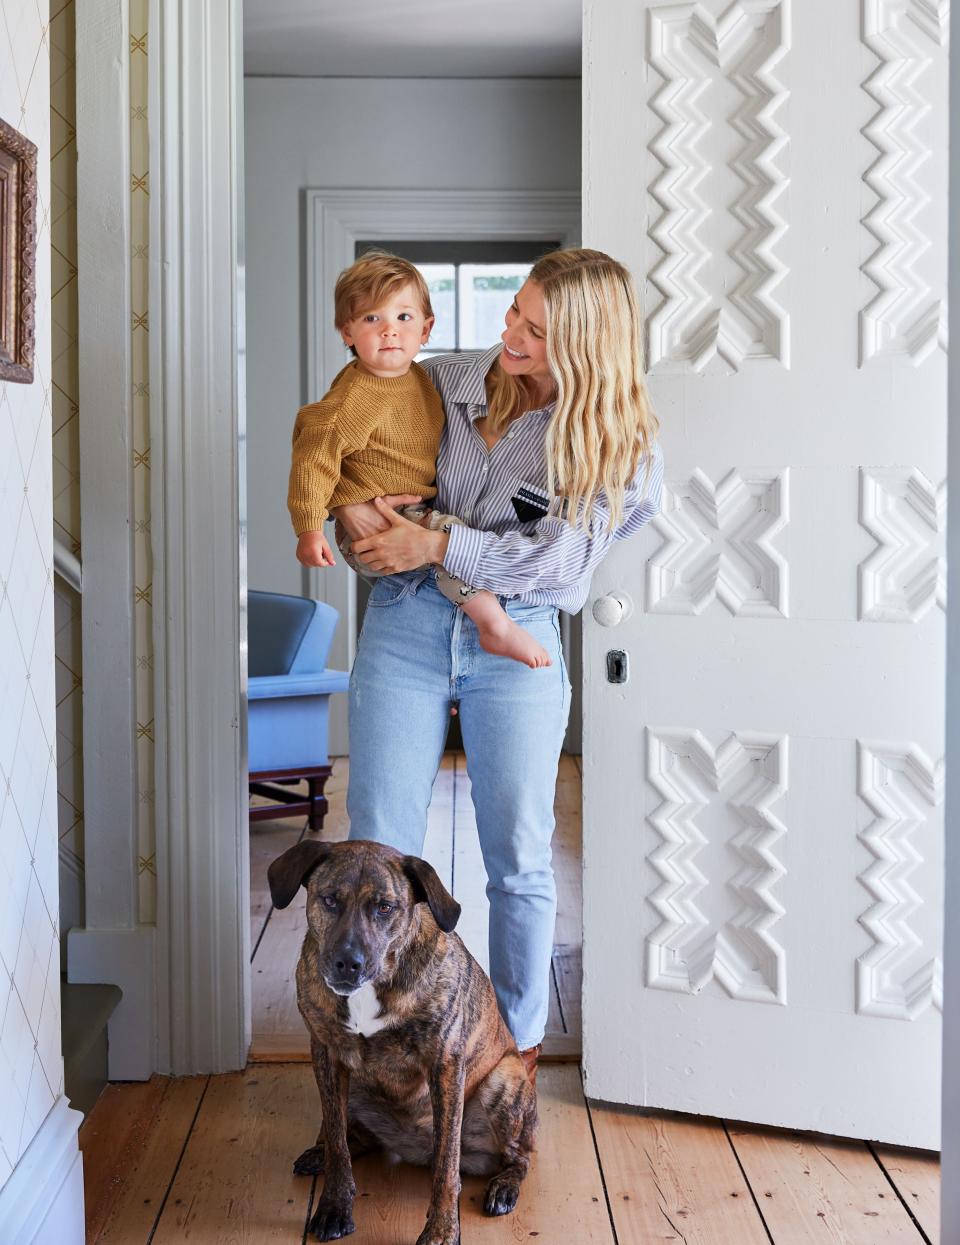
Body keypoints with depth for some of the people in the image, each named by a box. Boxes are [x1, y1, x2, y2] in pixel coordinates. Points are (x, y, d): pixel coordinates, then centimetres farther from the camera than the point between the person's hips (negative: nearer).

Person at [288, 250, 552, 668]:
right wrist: (309, 529, -23)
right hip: (372, 528, -9)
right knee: (449, 533, -27)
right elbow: (314, 455, -21)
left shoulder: (419, 377, 6)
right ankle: (496, 625, -19)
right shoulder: (355, 397, -20)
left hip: (416, 510, 9)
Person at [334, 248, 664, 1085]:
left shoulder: (616, 443, -4)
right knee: (377, 848, 2)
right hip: (406, 622, 2)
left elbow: (559, 556, -12)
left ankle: (520, 1044, 23)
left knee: (519, 859, 6)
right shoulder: (444, 383, 3)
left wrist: (439, 545, -15)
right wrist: (348, 503, -4)